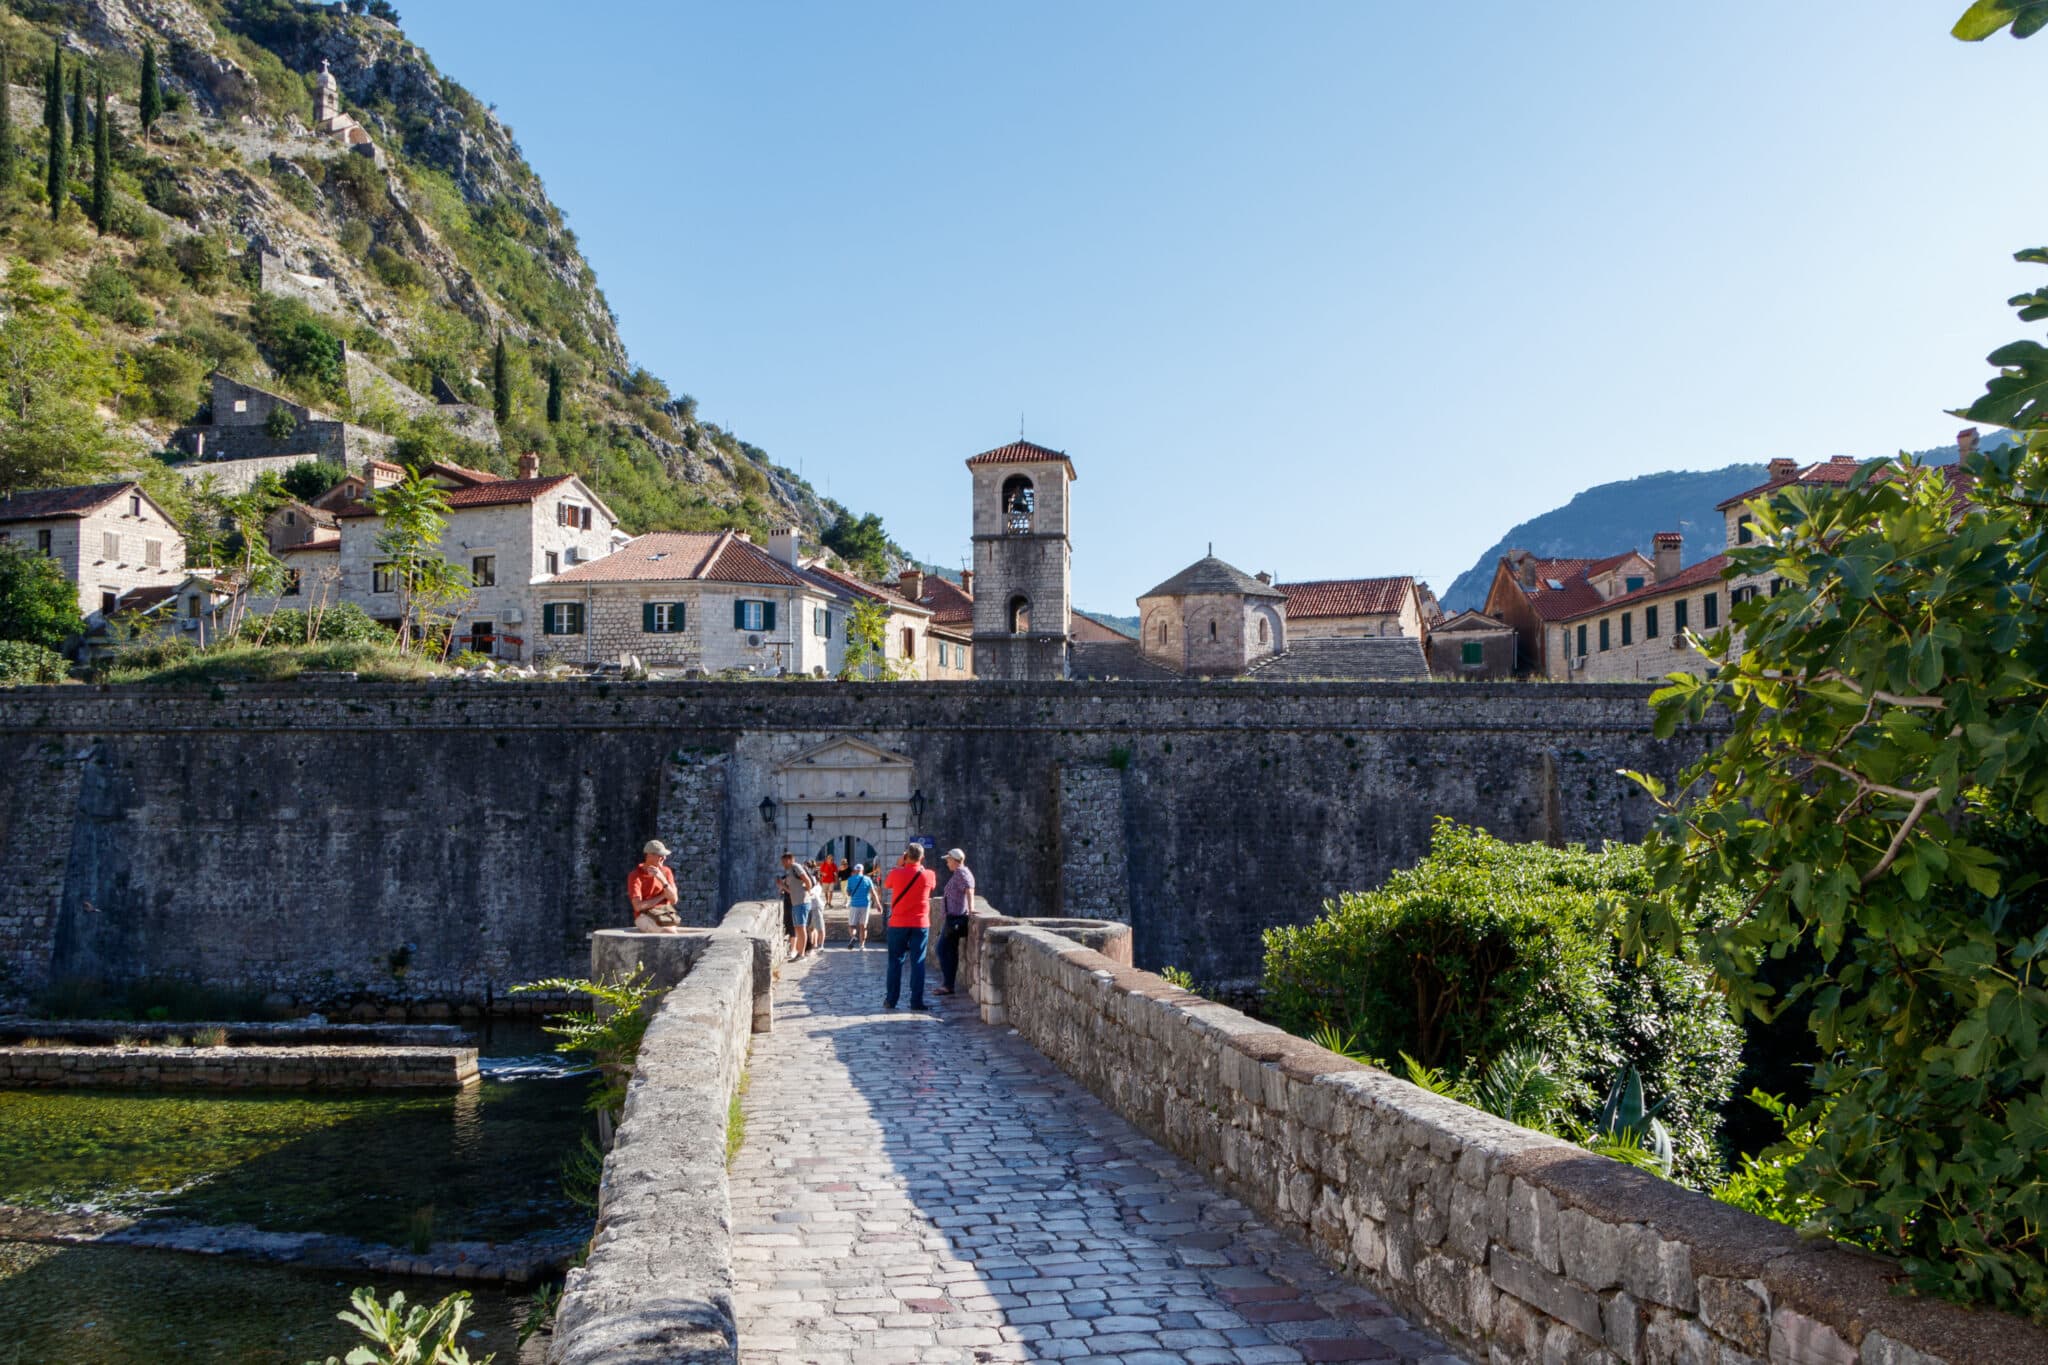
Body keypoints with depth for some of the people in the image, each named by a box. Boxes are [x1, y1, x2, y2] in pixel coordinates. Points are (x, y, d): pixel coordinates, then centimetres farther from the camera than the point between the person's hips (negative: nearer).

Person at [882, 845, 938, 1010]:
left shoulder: (896, 873, -8)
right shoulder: (928, 875, -6)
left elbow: (885, 885, 12)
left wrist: (898, 865, 14)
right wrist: (920, 866, 15)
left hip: (898, 924, 0)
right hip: (921, 924, 0)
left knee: (895, 962, 8)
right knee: (918, 962, 3)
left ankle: (891, 1000, 10)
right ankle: (916, 1001, 1)